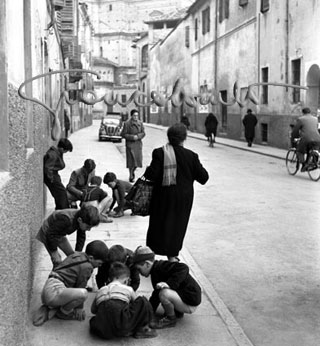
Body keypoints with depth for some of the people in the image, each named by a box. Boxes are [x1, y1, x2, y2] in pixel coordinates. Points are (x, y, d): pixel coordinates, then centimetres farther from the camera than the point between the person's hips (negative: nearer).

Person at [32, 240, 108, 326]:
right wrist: (79, 308, 7)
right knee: (83, 293, -28)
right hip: (54, 292, -11)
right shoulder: (87, 267, -10)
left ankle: (48, 310, 13)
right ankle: (63, 312, -2)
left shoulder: (76, 255, 19)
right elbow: (80, 287, -5)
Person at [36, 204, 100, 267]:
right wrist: (54, 252, -24)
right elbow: (51, 234, -33)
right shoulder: (65, 219, -43)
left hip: (60, 234, 7)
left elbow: (81, 237, -5)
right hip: (47, 233, -7)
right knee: (57, 261, -15)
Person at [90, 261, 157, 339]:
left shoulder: (100, 291, 21)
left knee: (93, 321, 38)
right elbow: (137, 305, 28)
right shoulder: (128, 289, 14)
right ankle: (141, 329, 14)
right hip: (123, 325, -3)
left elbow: (93, 310, 31)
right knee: (143, 302, 10)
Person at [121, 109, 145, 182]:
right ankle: (131, 176, 9)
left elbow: (143, 133, 8)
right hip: (130, 144, -4)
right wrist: (132, 137, -15)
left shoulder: (140, 123, 7)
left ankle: (133, 171, 32)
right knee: (131, 160, -6)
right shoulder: (127, 123, -8)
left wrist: (138, 136, -11)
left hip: (138, 144, 4)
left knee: (138, 159, 3)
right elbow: (123, 134, -7)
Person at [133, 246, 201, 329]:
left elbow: (183, 268, -35)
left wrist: (169, 284, -38)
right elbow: (155, 297, 19)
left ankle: (171, 319, -5)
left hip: (190, 303, -10)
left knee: (164, 293, -32)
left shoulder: (161, 266, -20)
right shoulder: (155, 272, 11)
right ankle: (177, 312, 19)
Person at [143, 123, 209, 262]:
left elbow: (152, 175, -16)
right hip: (184, 197, 1)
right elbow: (203, 177, -4)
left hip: (163, 195, 0)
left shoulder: (159, 153, -12)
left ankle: (152, 251, 21)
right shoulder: (191, 156, -9)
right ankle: (172, 255, 20)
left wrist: (147, 171, 5)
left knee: (159, 223, 15)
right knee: (178, 223, 15)